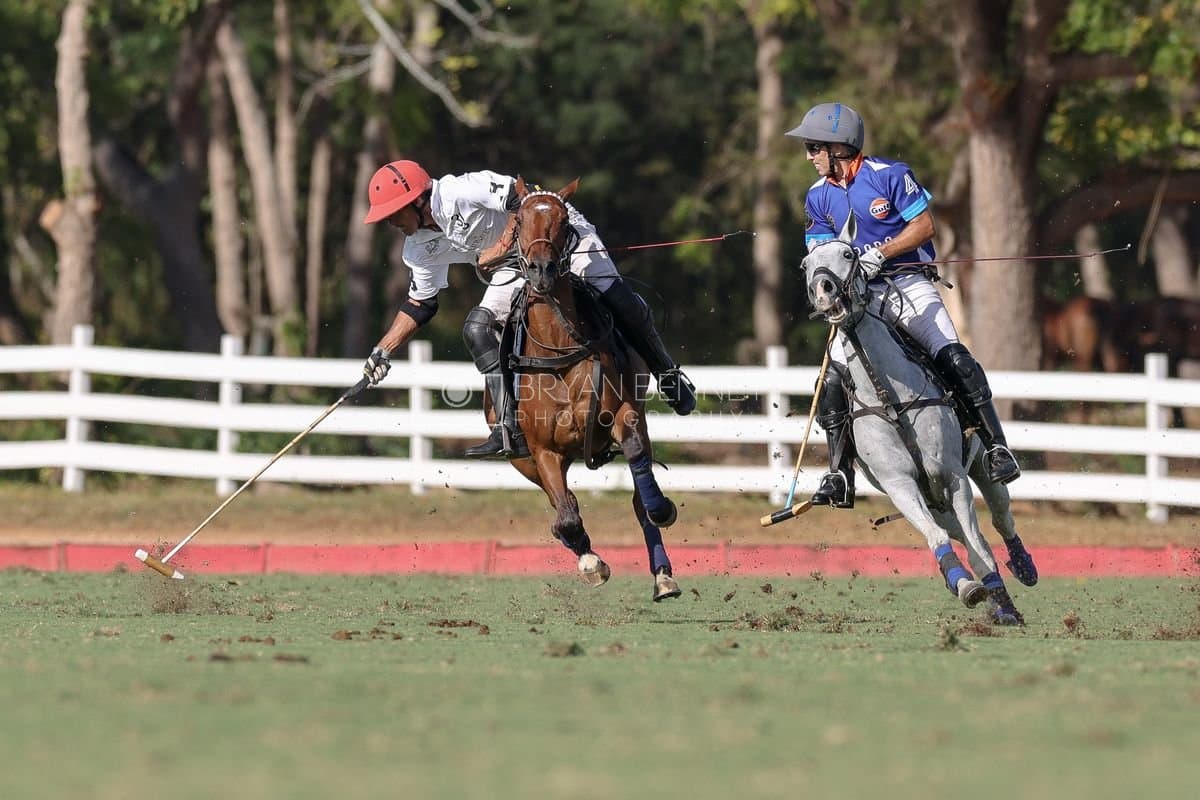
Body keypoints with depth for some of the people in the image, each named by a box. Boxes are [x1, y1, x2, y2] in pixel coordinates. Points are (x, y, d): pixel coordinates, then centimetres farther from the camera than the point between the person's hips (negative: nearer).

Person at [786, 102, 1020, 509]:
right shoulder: (818, 197, 8)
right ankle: (839, 477, -4)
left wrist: (879, 254, -19)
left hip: (908, 282, -4)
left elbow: (924, 226, -9)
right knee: (833, 379, -11)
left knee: (953, 358, -21)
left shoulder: (889, 175, -8)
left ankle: (996, 448, -15)